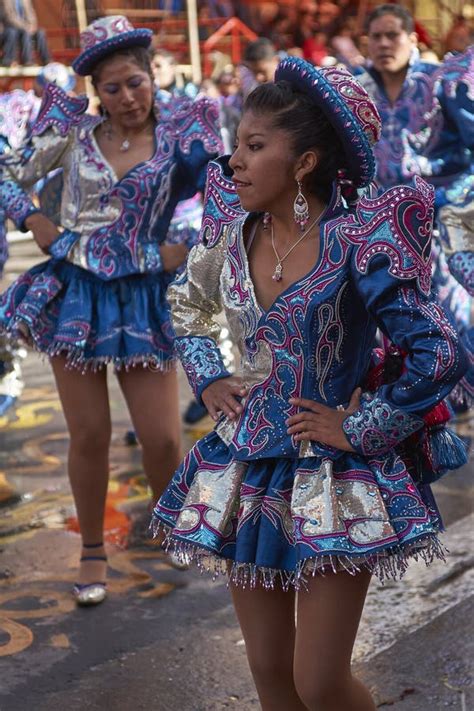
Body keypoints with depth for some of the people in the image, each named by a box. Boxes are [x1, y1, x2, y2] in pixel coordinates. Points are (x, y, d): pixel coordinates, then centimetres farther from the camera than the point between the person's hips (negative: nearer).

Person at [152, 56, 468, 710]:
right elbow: (186, 302, 20)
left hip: (332, 483, -5)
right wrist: (207, 379, 8)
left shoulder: (356, 242, -18)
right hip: (246, 473, 5)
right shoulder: (234, 229, -1)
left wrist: (362, 429, -14)